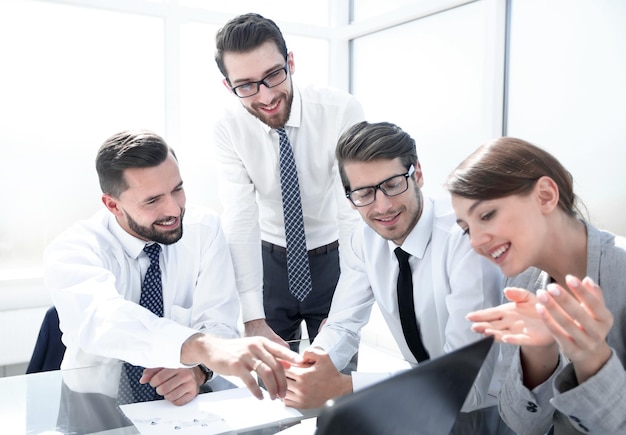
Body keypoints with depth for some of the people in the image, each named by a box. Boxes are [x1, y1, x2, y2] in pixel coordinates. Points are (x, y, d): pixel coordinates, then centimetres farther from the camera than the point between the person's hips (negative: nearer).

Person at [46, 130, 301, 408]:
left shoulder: (204, 230, -8)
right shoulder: (71, 253, -17)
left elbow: (218, 323, -13)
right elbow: (104, 320, -37)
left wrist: (197, 369, -35)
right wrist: (203, 346, -54)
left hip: (185, 404, 2)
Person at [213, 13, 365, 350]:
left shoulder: (342, 110, -21)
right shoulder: (228, 130, -15)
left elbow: (354, 211, -23)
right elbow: (240, 221, -20)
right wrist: (253, 320, -28)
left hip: (333, 257, -1)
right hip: (270, 260, 1)